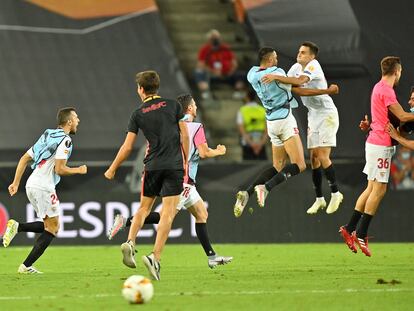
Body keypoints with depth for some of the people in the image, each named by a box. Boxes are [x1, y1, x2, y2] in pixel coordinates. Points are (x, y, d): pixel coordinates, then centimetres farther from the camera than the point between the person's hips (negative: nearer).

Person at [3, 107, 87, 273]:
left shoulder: (47, 136, 19)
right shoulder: (65, 140, -8)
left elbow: (24, 158, 18)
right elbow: (59, 169, -16)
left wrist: (16, 183, 17)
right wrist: (78, 170, 1)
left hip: (31, 185, 8)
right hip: (44, 187, -8)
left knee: (49, 226, 16)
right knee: (52, 229, -2)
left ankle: (17, 226, -1)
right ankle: (26, 266, -7)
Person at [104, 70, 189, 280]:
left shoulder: (138, 114, 3)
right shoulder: (173, 106, 4)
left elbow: (127, 147, 4)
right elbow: (185, 135, 3)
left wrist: (112, 169, 15)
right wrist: (185, 162, 14)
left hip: (152, 166, 1)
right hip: (174, 165, -1)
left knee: (144, 208, 19)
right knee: (168, 212, -5)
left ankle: (130, 243, 0)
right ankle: (155, 257, -16)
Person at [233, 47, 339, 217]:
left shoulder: (252, 74, 6)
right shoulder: (277, 73, -13)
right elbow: (300, 91, -7)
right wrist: (328, 91, 0)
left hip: (271, 122, 8)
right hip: (285, 120, -8)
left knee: (278, 167, 15)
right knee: (299, 165, -10)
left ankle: (247, 193, -3)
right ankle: (266, 187, -28)